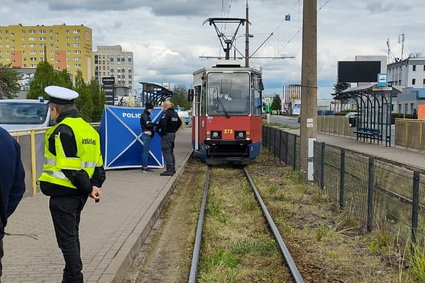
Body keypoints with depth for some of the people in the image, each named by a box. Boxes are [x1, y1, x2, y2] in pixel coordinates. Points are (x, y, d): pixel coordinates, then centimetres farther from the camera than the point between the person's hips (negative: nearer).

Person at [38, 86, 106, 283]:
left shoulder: (62, 131, -17)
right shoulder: (88, 128, 11)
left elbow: (70, 167, -21)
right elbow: (97, 164, 11)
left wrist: (88, 188, -11)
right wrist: (94, 186, 4)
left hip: (62, 194, -9)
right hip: (78, 193, 9)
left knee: (66, 240, 1)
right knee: (72, 235, 21)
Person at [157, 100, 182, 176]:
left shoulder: (166, 114, -16)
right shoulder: (175, 113, 14)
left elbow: (162, 124, -26)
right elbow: (179, 123, 24)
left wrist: (161, 132, -14)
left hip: (166, 135, -9)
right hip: (173, 134, 9)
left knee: (166, 151, -8)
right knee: (171, 151, 18)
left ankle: (169, 170, -13)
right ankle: (173, 168, 25)